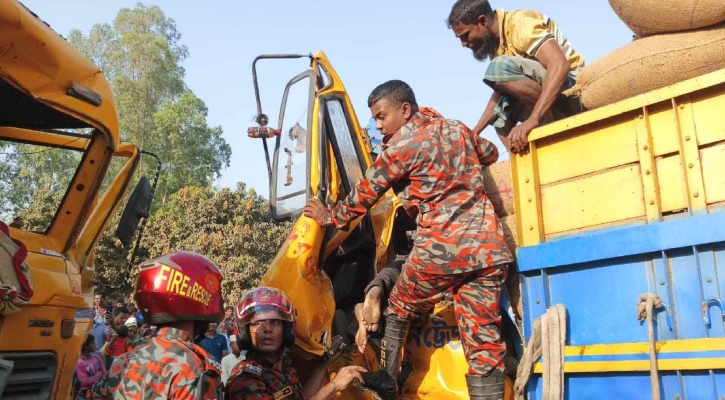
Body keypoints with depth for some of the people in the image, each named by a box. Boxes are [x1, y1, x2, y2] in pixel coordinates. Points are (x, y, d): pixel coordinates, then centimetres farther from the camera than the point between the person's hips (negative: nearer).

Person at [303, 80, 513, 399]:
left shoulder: (401, 145, -1)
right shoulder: (457, 129, 16)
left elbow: (365, 194, 7)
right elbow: (490, 154, 35)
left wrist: (330, 217, 22)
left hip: (440, 249, -5)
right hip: (488, 247, 6)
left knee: (398, 310, 20)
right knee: (484, 340, 4)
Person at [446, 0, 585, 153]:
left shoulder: (520, 23, -18)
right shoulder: (495, 41, 9)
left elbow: (560, 65, -32)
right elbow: (500, 91, 14)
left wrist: (532, 120, -40)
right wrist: (475, 132, 6)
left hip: (572, 87, -9)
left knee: (501, 68, -27)